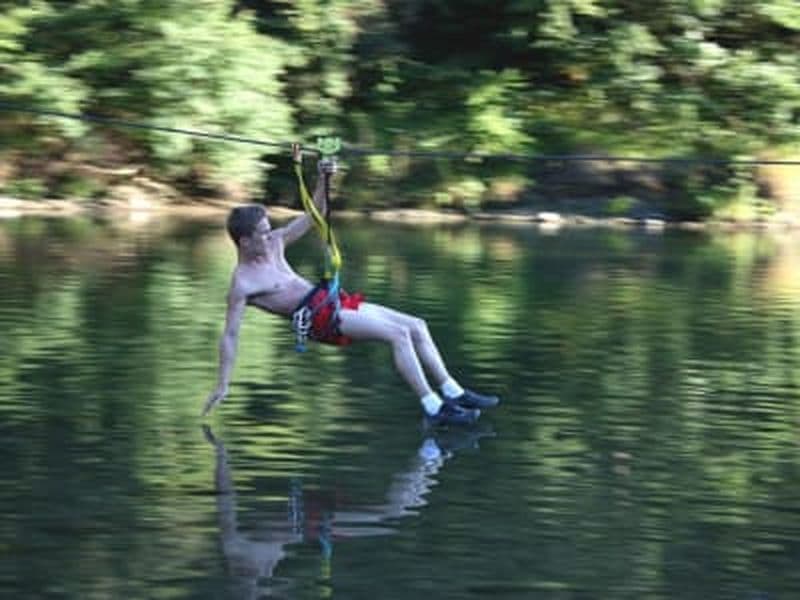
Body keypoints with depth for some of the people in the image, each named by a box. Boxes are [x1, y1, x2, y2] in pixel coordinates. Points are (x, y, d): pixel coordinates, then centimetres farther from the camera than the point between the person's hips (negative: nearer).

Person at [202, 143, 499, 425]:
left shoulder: (274, 242, 10)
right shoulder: (241, 284, -12)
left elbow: (314, 216, 17)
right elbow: (230, 335, -13)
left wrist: (322, 180, 0)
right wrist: (222, 386, -15)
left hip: (333, 300, 9)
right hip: (318, 317, -9)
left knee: (417, 327, 4)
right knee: (398, 334, -22)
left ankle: (453, 392, 9)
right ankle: (433, 408, -23)